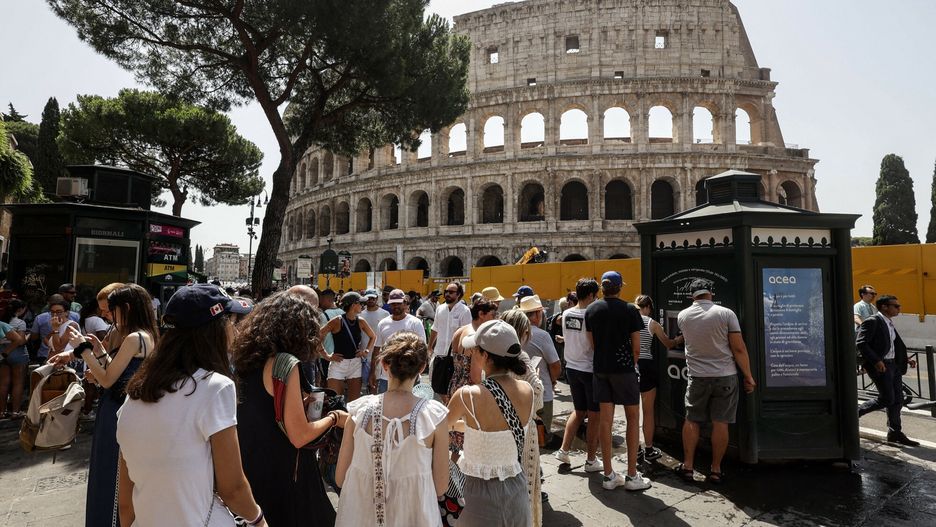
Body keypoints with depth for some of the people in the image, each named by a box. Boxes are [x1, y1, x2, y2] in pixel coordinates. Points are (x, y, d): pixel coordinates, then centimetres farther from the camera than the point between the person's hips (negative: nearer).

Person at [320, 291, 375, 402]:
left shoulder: (361, 322, 3)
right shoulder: (337, 321, -10)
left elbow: (373, 337, 20)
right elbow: (317, 337, -10)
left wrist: (367, 350, 6)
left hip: (355, 364, 4)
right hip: (338, 363, -4)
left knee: (354, 402, 5)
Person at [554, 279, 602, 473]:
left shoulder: (566, 314, 2)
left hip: (572, 368, 6)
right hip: (590, 369, -6)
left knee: (578, 412, 21)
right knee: (594, 416, 7)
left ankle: (564, 450, 21)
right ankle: (591, 461, 15)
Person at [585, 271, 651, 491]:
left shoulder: (591, 310, 3)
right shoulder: (629, 310, -7)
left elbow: (592, 343, 4)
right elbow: (636, 347, -5)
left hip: (600, 368, 4)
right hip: (623, 368, -4)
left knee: (605, 419, 7)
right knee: (633, 418, 8)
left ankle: (608, 475, 14)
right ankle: (632, 476, 11)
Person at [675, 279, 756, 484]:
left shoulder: (682, 316, -1)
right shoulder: (726, 314, -9)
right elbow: (739, 349, -9)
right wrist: (748, 376, 0)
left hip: (697, 377, 1)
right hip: (725, 376, -1)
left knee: (691, 420, 12)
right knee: (720, 423, 6)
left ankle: (687, 466, 17)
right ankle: (715, 470, 14)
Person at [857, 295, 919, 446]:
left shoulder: (890, 324, 17)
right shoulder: (872, 322, -13)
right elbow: (860, 343, -21)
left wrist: (905, 360, 14)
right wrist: (876, 361, -26)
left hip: (893, 364, 9)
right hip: (880, 365, -9)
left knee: (897, 399, 10)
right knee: (887, 399, -11)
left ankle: (895, 433, 20)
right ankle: (854, 413, 4)